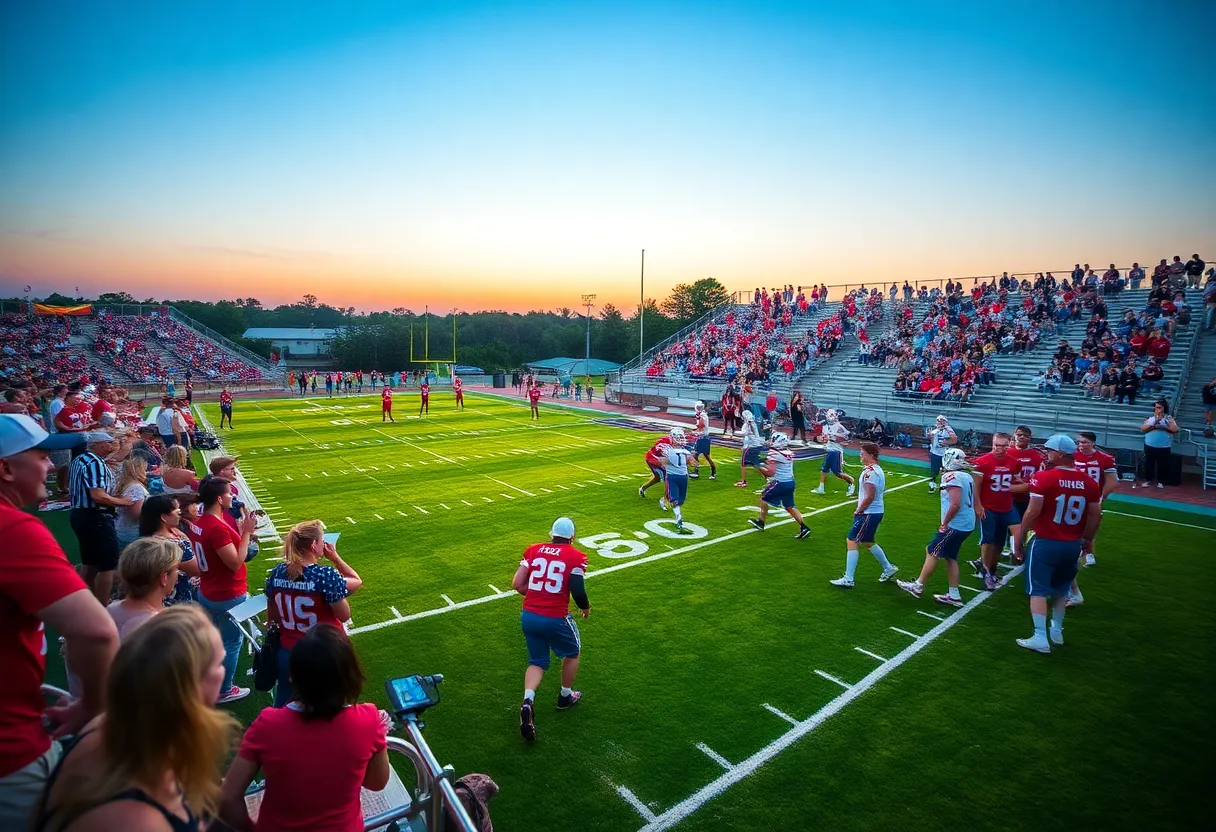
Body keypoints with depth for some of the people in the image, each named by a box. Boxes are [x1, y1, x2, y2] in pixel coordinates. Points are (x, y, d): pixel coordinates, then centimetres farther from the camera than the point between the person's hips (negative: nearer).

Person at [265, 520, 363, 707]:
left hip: (287, 652, 5)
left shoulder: (276, 573, -7)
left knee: (284, 706, 24)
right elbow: (345, 616, -11)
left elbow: (272, 618, 5)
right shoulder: (326, 576, -25)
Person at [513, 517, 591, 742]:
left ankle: (528, 701, -2)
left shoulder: (533, 550, 6)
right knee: (572, 653, 26)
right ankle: (566, 696, 40)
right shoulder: (575, 557, -6)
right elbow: (577, 591, -12)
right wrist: (586, 607, 9)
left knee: (537, 662, 22)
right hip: (555, 618, -4)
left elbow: (517, 584, 2)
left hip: (528, 615, 4)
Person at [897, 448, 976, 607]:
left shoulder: (953, 477, -19)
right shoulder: (967, 477, 10)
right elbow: (970, 502, 17)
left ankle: (918, 586, 11)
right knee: (950, 557, 16)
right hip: (967, 524, 9)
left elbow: (955, 505, -25)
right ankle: (954, 595, 20)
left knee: (932, 552, 2)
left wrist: (944, 524, -16)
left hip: (956, 525, -9)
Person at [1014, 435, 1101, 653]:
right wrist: (1086, 540, 20)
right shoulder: (1089, 482, 1)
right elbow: (1095, 515, 6)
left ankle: (1040, 638, 2)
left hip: (1046, 543, -6)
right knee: (1061, 589, 22)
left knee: (1038, 590, 3)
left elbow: (1033, 512, -18)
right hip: (1072, 545, 6)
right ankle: (1057, 631, 34)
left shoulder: (1043, 478, -17)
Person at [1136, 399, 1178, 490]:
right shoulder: (1150, 418, 4)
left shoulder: (1169, 418, 1)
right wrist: (1154, 425, -16)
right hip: (1150, 445, 1)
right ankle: (1147, 480, 18)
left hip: (1164, 447, -1)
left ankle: (1159, 481, 19)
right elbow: (1142, 429, -5)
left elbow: (1175, 429, -11)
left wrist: (1163, 427, -18)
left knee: (1162, 464, 6)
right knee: (1148, 463, 6)